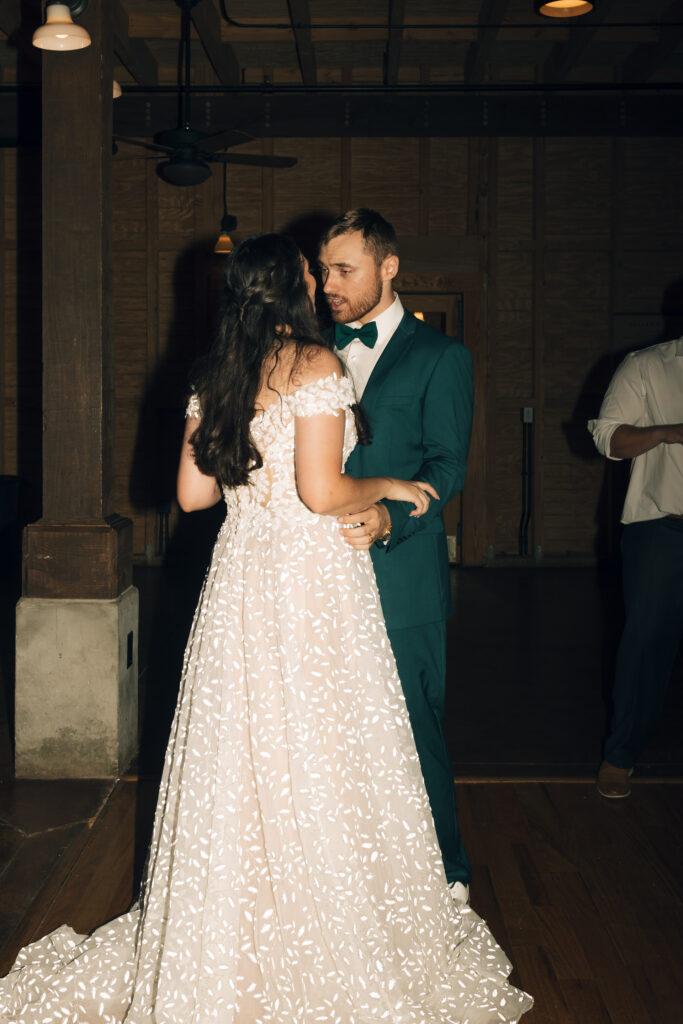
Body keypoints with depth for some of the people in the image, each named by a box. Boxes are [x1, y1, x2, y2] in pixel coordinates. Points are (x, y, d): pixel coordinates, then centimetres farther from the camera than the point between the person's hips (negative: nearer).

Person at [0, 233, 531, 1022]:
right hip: (311, 579, -6)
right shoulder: (316, 365, -11)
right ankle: (332, 954, 15)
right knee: (316, 760, 3)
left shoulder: (215, 377, 8)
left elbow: (192, 492, 10)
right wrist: (389, 487, 0)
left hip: (239, 574, 7)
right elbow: (321, 492, -17)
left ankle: (232, 952, 24)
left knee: (240, 760, 13)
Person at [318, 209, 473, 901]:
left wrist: (390, 517, -25)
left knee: (413, 729, 2)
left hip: (400, 576, -5)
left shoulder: (439, 356, 0)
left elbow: (447, 465, -8)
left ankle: (445, 870, 21)